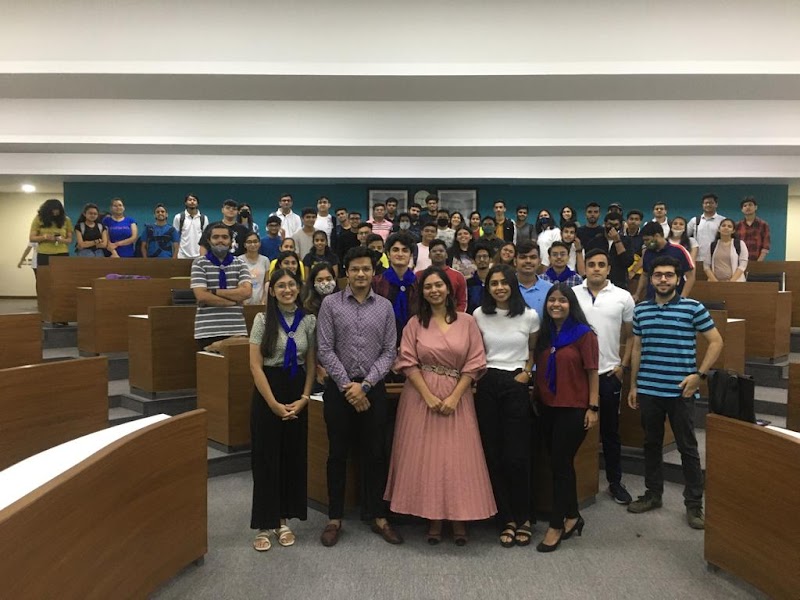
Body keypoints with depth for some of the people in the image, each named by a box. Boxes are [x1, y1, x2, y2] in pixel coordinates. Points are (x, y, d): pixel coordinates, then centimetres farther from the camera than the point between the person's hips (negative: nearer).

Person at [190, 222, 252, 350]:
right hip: (207, 331, -2)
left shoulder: (240, 263, 10)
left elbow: (246, 292, -5)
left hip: (236, 330, 2)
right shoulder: (199, 263, 2)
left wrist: (214, 292, -10)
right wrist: (234, 300, -7)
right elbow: (202, 296, -9)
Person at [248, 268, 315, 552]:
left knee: (294, 458, 8)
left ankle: (284, 520, 23)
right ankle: (264, 524, 14)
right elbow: (255, 365, -9)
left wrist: (304, 398, -6)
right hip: (267, 392, -3)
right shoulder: (263, 320, -6)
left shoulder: (309, 321, 2)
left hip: (297, 395, 3)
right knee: (266, 459, 2)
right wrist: (273, 403, -14)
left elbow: (311, 364, 6)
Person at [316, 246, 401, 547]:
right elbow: (324, 350, -5)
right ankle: (335, 518, 20)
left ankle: (378, 516, 21)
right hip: (339, 387, -1)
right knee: (337, 454, 8)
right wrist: (347, 385, -11)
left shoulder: (385, 307, 4)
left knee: (375, 454, 8)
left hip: (373, 388, 1)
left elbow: (389, 351, 0)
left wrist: (365, 385, -10)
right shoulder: (330, 304, -1)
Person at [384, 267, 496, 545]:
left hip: (457, 398, 0)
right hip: (421, 397, 1)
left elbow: (474, 363, -1)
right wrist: (429, 396, -12)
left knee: (457, 457, 0)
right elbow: (408, 362, -2)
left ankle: (459, 519, 13)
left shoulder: (467, 322, 3)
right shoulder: (415, 323, 5)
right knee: (425, 456, 2)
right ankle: (433, 518, 13)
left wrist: (454, 397, -10)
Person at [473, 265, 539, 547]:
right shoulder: (479, 315, 3)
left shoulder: (529, 316, 0)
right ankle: (507, 520, 15)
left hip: (516, 386, -2)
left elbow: (534, 350, 14)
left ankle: (523, 518, 15)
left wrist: (527, 373, 1)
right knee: (493, 454, 3)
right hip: (488, 386, 2)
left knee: (517, 455, -4)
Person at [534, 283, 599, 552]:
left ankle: (556, 525, 10)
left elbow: (592, 372, -9)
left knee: (560, 464, -2)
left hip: (573, 408, -6)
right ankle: (572, 517, 29)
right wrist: (535, 399, 7)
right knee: (561, 463, 13)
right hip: (547, 407, 6)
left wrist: (593, 407, -11)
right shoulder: (544, 334, 9)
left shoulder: (583, 334, -8)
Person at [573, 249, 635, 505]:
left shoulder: (623, 297, 0)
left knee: (610, 431, 11)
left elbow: (631, 336, 7)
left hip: (608, 373, 0)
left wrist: (623, 365, 0)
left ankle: (615, 482, 24)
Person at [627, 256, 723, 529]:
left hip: (680, 392, -3)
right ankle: (653, 494, 29)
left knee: (687, 448, 5)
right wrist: (633, 385, 12)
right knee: (651, 444, 14)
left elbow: (716, 342, -1)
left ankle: (694, 504, 18)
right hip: (648, 391, 4)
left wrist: (699, 374, -10)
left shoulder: (693, 308, -5)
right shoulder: (641, 310, 6)